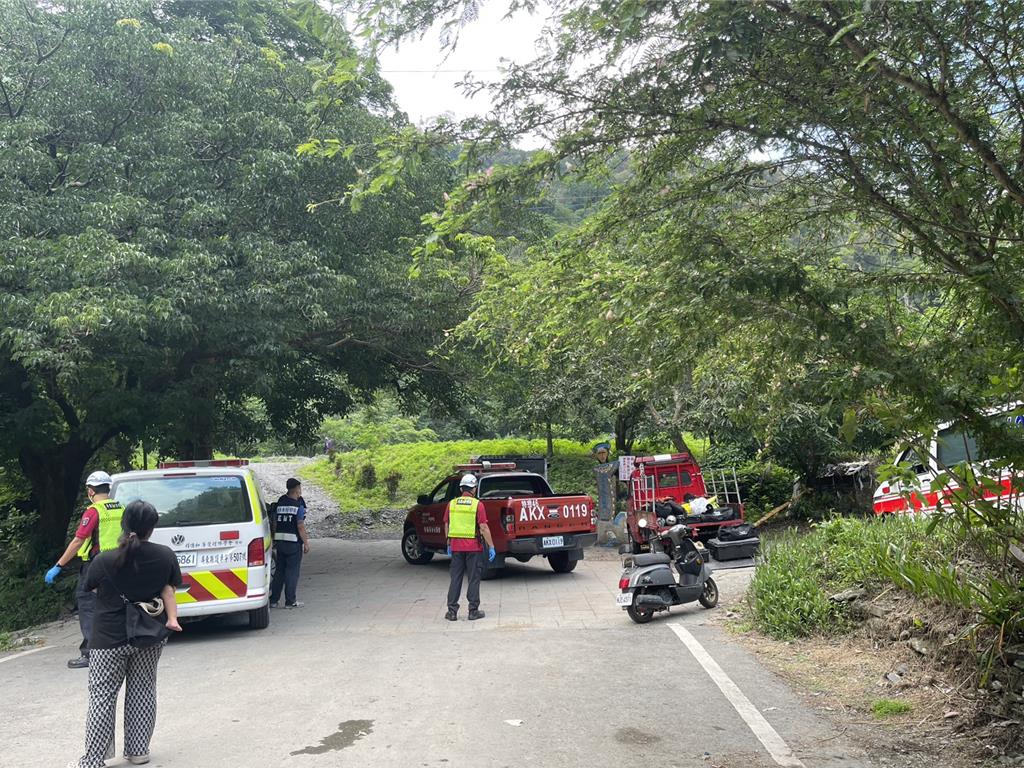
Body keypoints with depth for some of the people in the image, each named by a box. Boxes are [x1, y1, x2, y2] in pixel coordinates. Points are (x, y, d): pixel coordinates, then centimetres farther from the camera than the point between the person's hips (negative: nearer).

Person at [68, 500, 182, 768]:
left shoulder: (104, 561, -14)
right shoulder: (165, 555, -7)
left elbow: (91, 588, 3)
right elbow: (169, 590, -9)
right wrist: (172, 618, -7)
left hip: (111, 638, -3)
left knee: (102, 697, 6)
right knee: (143, 691, 15)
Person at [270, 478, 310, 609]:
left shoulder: (280, 502, 9)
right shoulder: (298, 504, -8)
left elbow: (275, 523, 12)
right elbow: (301, 526, -13)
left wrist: (275, 541, 19)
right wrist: (306, 543, -8)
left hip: (279, 540, 6)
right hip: (294, 541, -6)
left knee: (279, 570, 13)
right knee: (292, 571, 0)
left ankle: (273, 600, 14)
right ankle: (290, 601, 3)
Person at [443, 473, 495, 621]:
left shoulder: (452, 504, 4)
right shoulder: (477, 505, -8)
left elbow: (447, 526, 9)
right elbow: (483, 528, -11)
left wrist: (449, 544, 19)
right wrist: (491, 547, -6)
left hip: (456, 546, 3)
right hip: (473, 548, -3)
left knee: (455, 579, 9)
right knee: (474, 579, 5)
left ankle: (452, 611, 9)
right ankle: (473, 611, 8)